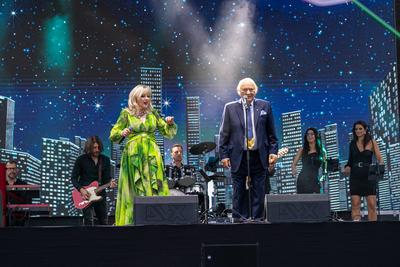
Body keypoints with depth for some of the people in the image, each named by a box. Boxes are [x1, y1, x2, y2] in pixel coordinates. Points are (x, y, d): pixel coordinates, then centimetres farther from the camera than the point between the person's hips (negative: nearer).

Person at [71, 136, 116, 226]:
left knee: (104, 221, 8)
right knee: (89, 221, -14)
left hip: (100, 193, 4)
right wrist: (81, 189, -16)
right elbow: (74, 178, -1)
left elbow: (107, 177, 2)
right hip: (85, 194, -3)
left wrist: (110, 183, -21)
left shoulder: (105, 160, 4)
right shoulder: (81, 159, -4)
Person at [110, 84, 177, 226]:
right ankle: (132, 221, 3)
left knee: (155, 188, -4)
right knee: (135, 190, -2)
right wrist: (122, 133, -16)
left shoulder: (152, 113, 11)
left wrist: (171, 123, -6)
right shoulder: (126, 113, 4)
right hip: (133, 155, -2)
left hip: (152, 155, 2)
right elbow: (113, 135, 4)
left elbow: (168, 132, 13)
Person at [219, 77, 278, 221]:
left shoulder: (265, 106, 7)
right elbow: (224, 134, 4)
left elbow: (271, 132, 9)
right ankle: (239, 220, 12)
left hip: (259, 157, 1)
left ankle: (258, 219, 13)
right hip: (238, 157, -1)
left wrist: (273, 151, 1)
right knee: (239, 192, 4)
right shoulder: (230, 108, 3)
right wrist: (224, 154, -2)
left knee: (259, 191, 5)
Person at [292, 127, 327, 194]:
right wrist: (294, 169, -6)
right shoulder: (302, 150, 10)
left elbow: (324, 168, 17)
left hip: (315, 181, 0)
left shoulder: (322, 151, 11)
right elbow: (294, 163, 15)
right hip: (303, 180, 0)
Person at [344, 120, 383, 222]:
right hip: (355, 177, 2)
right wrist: (347, 167, -1)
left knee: (372, 204, -4)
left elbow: (380, 159, -2)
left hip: (369, 176, -2)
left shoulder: (371, 142, 2)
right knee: (355, 204, -4)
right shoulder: (352, 143, 10)